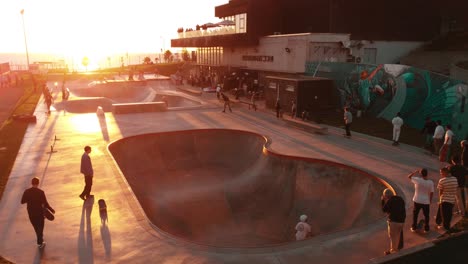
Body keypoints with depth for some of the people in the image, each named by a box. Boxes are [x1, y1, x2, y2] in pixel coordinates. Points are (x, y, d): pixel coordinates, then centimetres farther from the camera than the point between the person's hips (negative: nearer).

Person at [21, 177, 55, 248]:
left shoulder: (27, 192, -11)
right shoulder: (41, 192, -21)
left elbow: (22, 202, -2)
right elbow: (45, 203, -18)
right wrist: (51, 210, -5)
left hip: (31, 213, 3)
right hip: (39, 212, -3)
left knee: (36, 227, 24)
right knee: (40, 227, 15)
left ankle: (40, 238, 42)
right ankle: (40, 243, 23)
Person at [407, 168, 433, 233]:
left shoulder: (418, 180, -18)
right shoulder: (431, 182, -11)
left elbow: (409, 176, -4)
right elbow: (432, 192, -4)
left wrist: (415, 171, 3)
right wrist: (430, 200, 9)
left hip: (417, 201, -1)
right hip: (426, 202, 1)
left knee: (415, 214, 15)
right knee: (426, 215, 17)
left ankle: (414, 228, 24)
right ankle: (426, 229, 25)